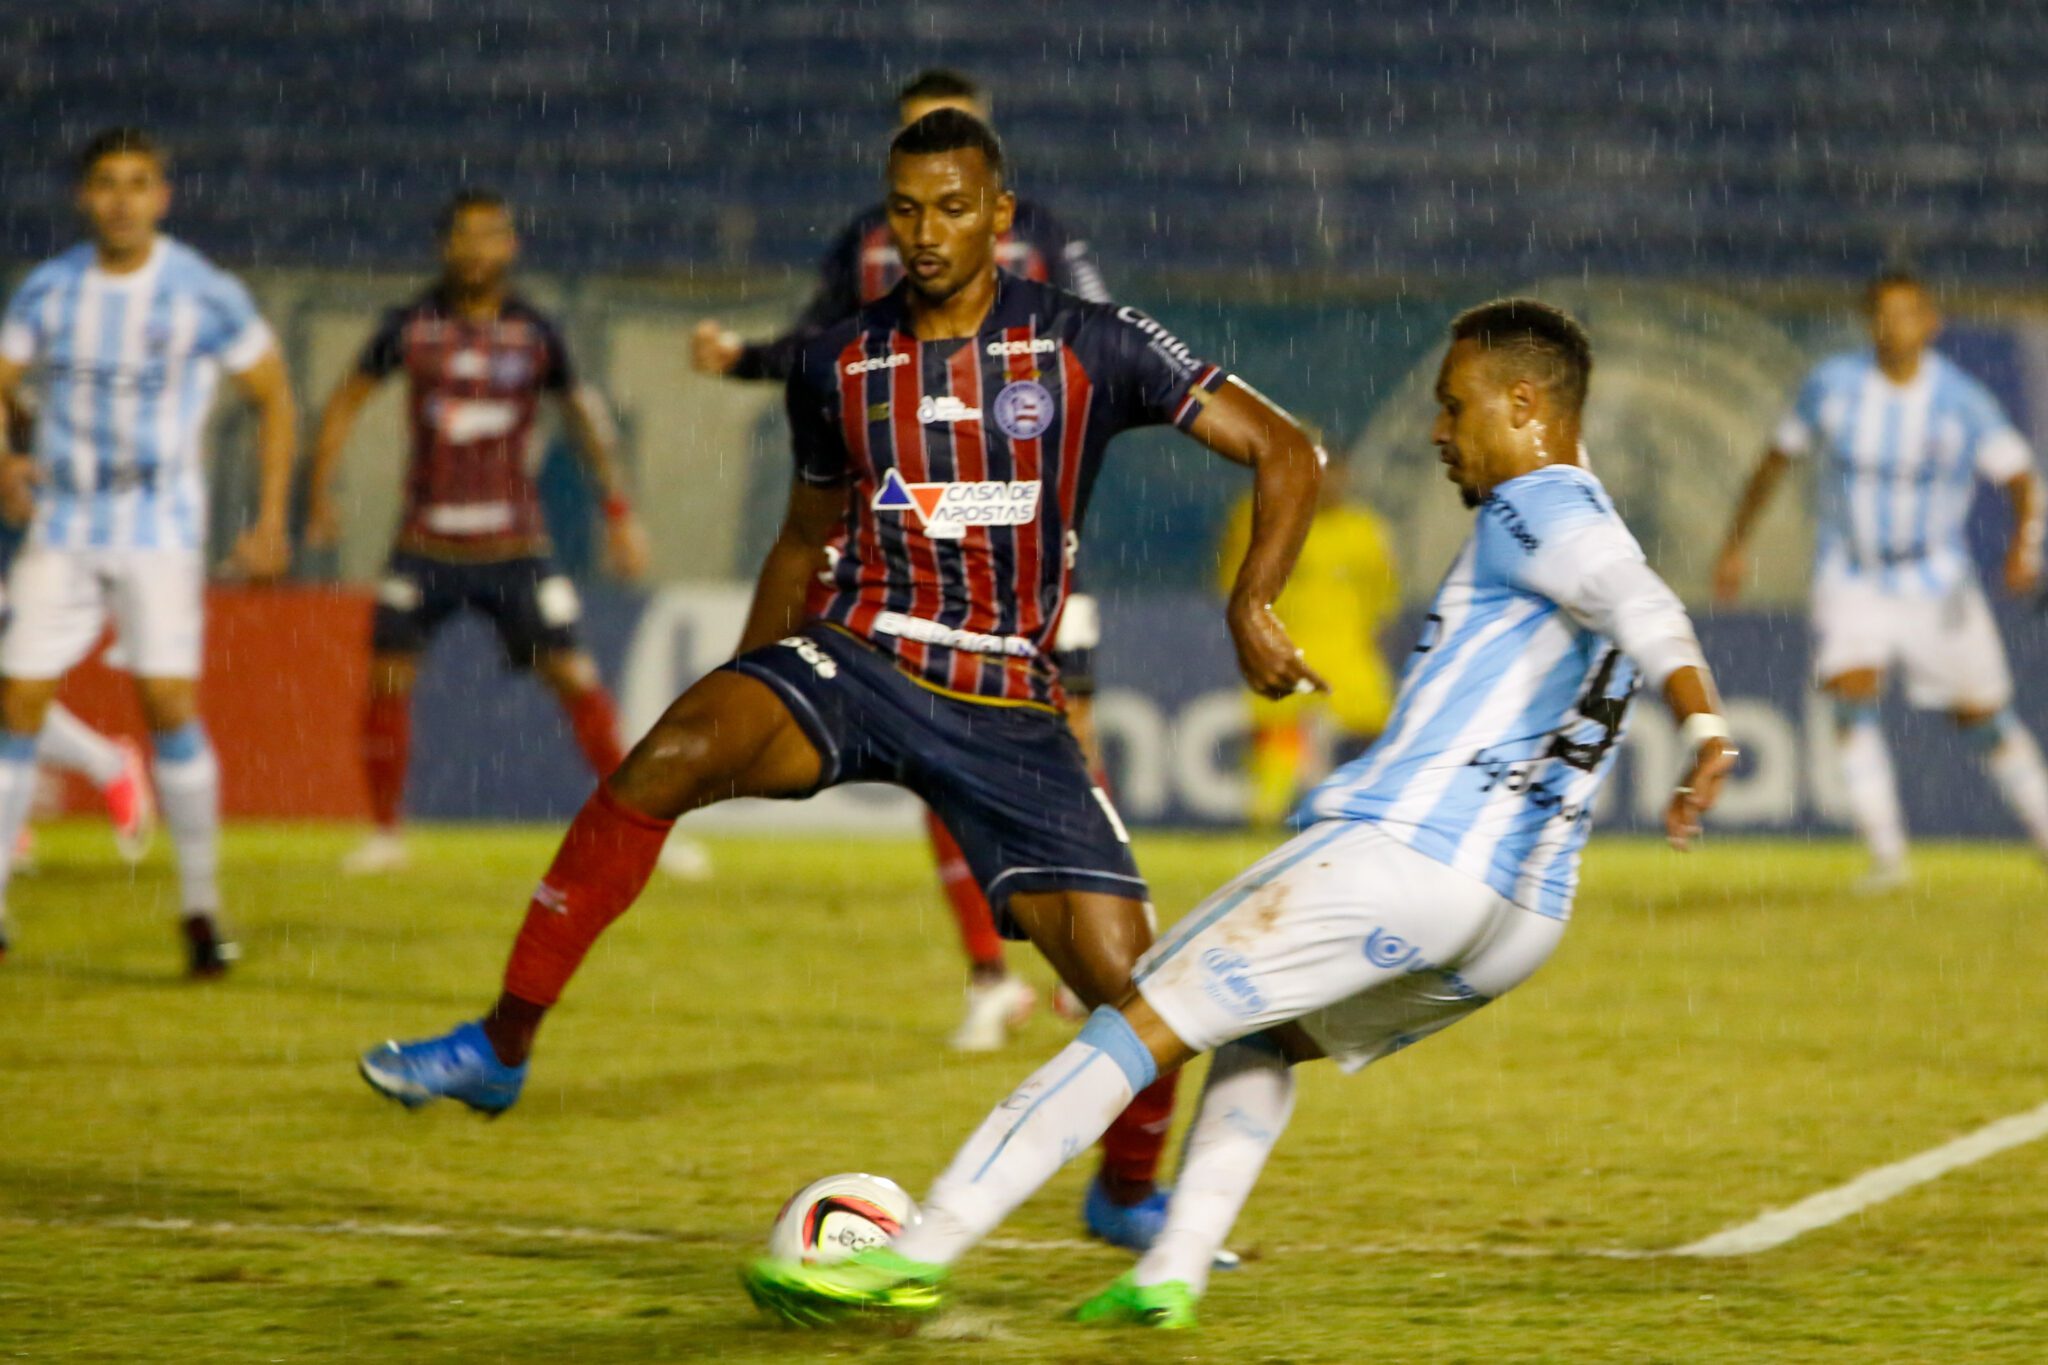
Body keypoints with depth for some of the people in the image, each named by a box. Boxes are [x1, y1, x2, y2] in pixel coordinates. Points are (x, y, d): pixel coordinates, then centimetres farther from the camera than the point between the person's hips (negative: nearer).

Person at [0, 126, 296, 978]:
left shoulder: (206, 296, -6)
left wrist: (270, 520, -3)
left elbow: (273, 398, 3)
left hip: (161, 532, -3)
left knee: (171, 707, -14)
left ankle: (202, 907, -3)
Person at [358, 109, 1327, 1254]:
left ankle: (1130, 1193, 24)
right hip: (854, 656, 1)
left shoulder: (1086, 347, -3)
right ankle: (500, 1048, -22)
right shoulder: (843, 367, 6)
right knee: (667, 757, -30)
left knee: (1133, 987, -10)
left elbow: (1285, 449, -2)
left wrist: (1253, 603, -18)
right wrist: (746, 701, 22)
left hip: (1007, 706, -1)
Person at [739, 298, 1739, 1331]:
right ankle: (1172, 1273, 13)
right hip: (1526, 921, 9)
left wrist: (1701, 722, -39)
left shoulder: (1536, 509, -4)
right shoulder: (1595, 535, 25)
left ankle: (917, 1253, -5)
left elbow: (1633, 597, -22)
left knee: (1142, 1022, -3)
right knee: (1269, 1029, 31)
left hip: (1404, 855, -9)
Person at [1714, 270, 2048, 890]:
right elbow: (1778, 457, 7)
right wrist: (1737, 542, 9)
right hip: (1849, 578, 0)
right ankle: (1886, 855, -19)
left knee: (1983, 718, 3)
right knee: (1852, 694, -21)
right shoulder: (1832, 385, -6)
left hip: (1939, 581, 0)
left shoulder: (1963, 401, -10)